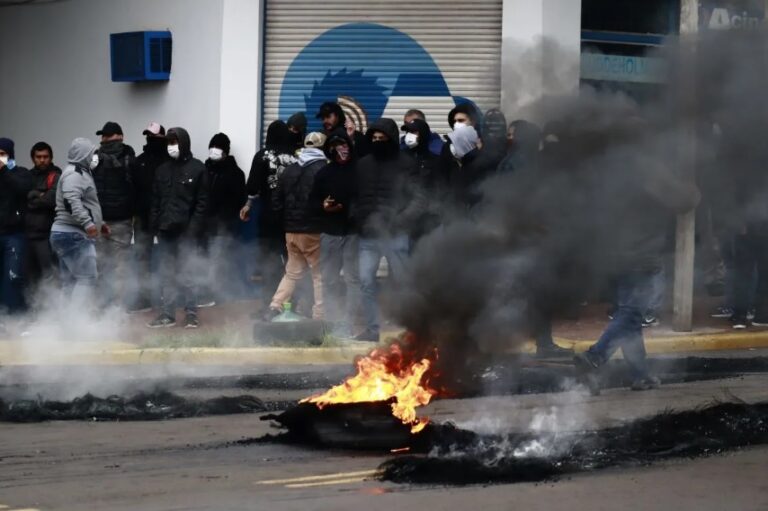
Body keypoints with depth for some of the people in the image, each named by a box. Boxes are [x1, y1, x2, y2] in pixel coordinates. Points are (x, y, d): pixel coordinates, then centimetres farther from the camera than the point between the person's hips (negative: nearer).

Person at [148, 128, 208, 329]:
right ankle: (167, 314, 10)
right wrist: (154, 224, 2)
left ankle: (191, 313, 4)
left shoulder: (197, 169, -1)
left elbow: (202, 201, -5)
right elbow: (156, 200, 13)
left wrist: (194, 227, -13)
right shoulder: (162, 170, 13)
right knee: (166, 274, 6)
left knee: (185, 274, -3)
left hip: (186, 230, -5)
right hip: (165, 230, 5)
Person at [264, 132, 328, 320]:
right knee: (321, 276, 2)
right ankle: (319, 317, 1)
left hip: (291, 232, 6)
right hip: (314, 232, -6)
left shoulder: (289, 170, 9)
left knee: (292, 272, 18)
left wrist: (286, 222, 15)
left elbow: (277, 200, 11)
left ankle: (275, 308, 6)